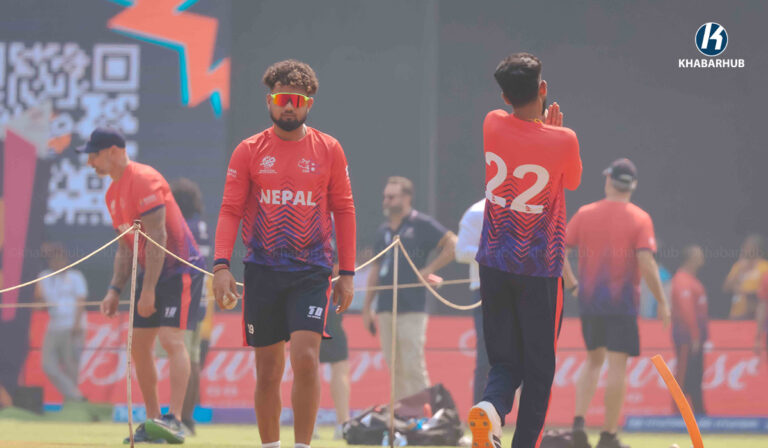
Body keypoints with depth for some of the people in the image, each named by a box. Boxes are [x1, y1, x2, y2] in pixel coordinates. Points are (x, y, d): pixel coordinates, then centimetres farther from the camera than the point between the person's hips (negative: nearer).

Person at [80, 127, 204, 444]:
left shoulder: (144, 180, -17)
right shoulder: (113, 193, 13)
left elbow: (156, 237, -22)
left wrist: (149, 289, -24)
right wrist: (115, 290, 8)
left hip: (180, 268, -10)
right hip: (151, 273, 10)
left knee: (171, 338, -20)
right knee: (139, 345, 6)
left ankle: (173, 421, -27)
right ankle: (153, 423, 13)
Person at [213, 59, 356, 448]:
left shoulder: (329, 150, 5)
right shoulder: (249, 151, 4)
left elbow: (343, 211, 8)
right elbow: (230, 211, 2)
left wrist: (346, 273, 4)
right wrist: (221, 264, -11)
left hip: (311, 271, -1)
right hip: (262, 270, 1)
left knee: (305, 358, -16)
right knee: (267, 371, 5)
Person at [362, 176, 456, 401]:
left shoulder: (421, 224, -2)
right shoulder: (384, 231, 18)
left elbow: (452, 245, -5)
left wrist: (429, 270, -9)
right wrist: (367, 308, 18)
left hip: (411, 308, -7)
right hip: (385, 309, 7)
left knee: (413, 368, -11)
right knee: (396, 369, 6)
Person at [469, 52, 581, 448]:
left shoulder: (492, 125, -5)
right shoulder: (562, 141, -15)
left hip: (494, 263, 3)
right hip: (541, 270, -3)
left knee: (504, 363, 10)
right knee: (538, 368, 8)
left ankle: (490, 408, -20)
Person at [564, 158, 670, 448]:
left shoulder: (585, 214, 3)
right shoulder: (640, 218, -6)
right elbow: (646, 263, -15)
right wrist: (662, 301, -8)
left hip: (589, 301, 4)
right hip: (622, 303, -4)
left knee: (593, 360, 18)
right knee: (617, 365, 0)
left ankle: (578, 421, 2)